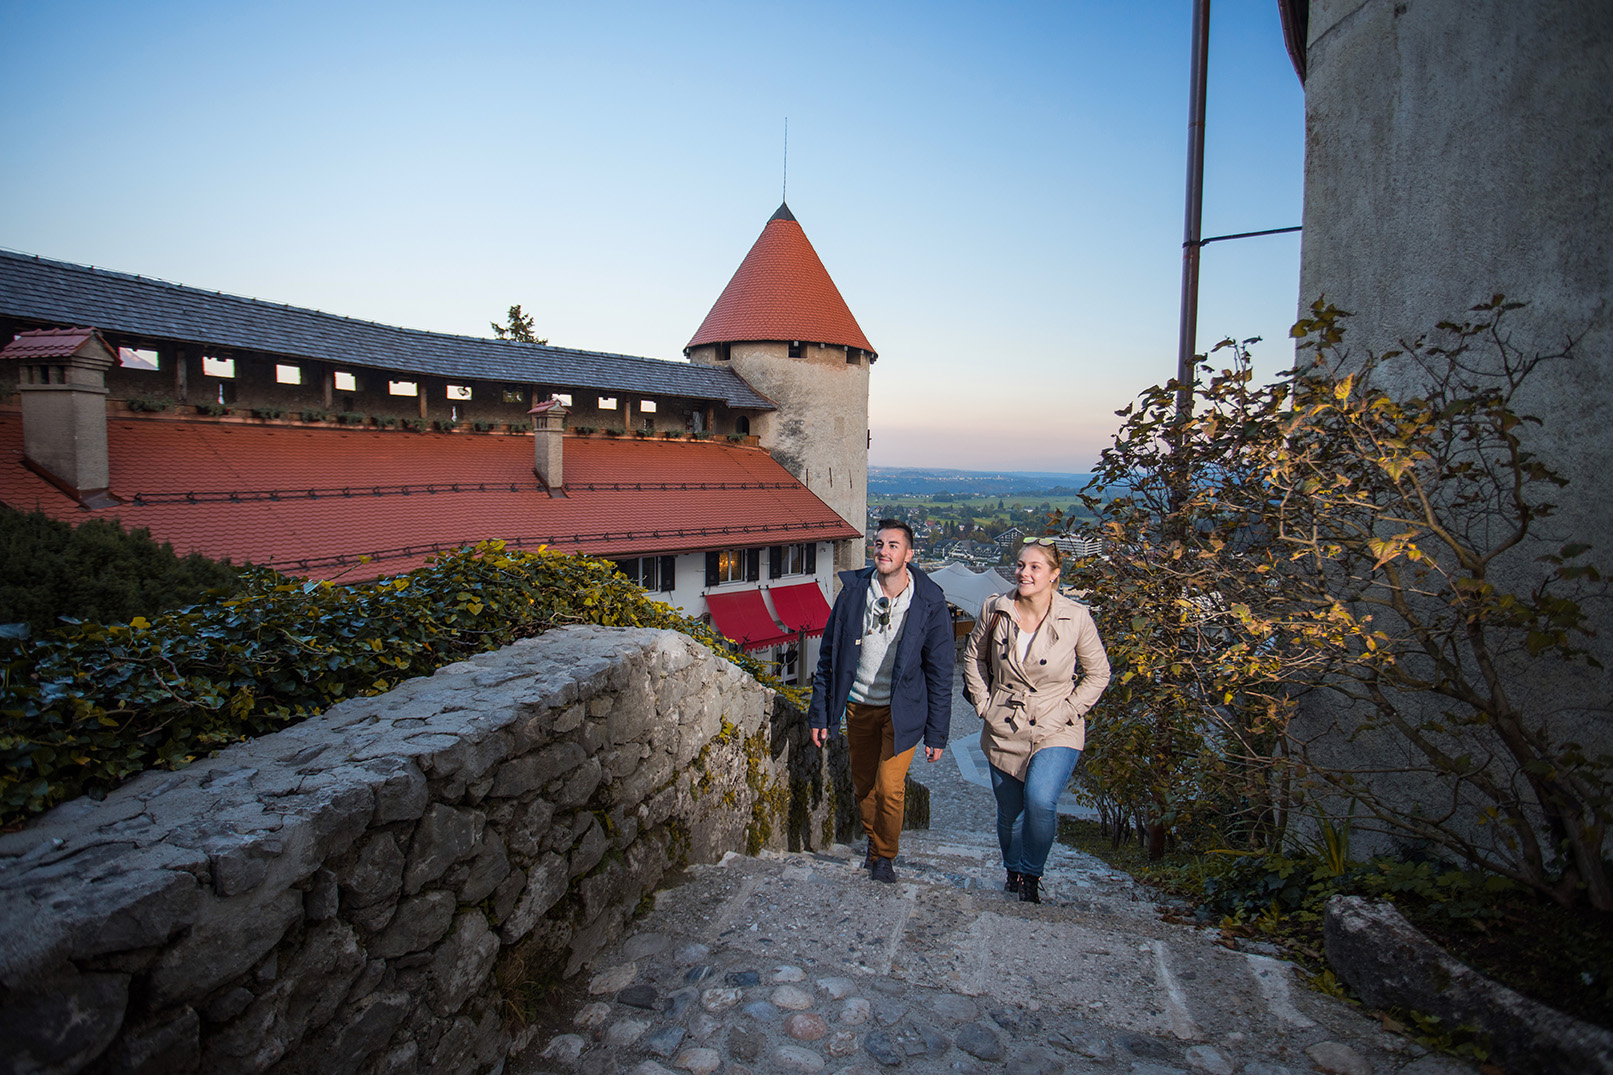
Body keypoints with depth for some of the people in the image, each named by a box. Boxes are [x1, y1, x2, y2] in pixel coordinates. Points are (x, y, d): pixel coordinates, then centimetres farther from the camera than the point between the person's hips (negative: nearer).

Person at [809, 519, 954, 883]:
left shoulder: (930, 604, -13)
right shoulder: (853, 592, -8)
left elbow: (940, 673, -6)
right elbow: (829, 656, -1)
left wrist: (936, 733, -5)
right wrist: (819, 713, -1)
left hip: (902, 710, -3)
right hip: (859, 705, 3)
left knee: (889, 787, -8)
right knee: (863, 785, 14)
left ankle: (884, 855, 21)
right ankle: (874, 840, 44)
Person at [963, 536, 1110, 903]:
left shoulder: (1076, 618, -10)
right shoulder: (995, 610, -5)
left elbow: (1098, 673, 2)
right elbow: (973, 657, 10)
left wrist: (1066, 712, -6)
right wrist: (984, 704, 2)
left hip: (1057, 733, -2)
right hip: (1004, 731, 3)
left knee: (1040, 801, -22)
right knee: (1009, 812, 12)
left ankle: (1032, 873, 4)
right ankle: (1013, 873, 40)